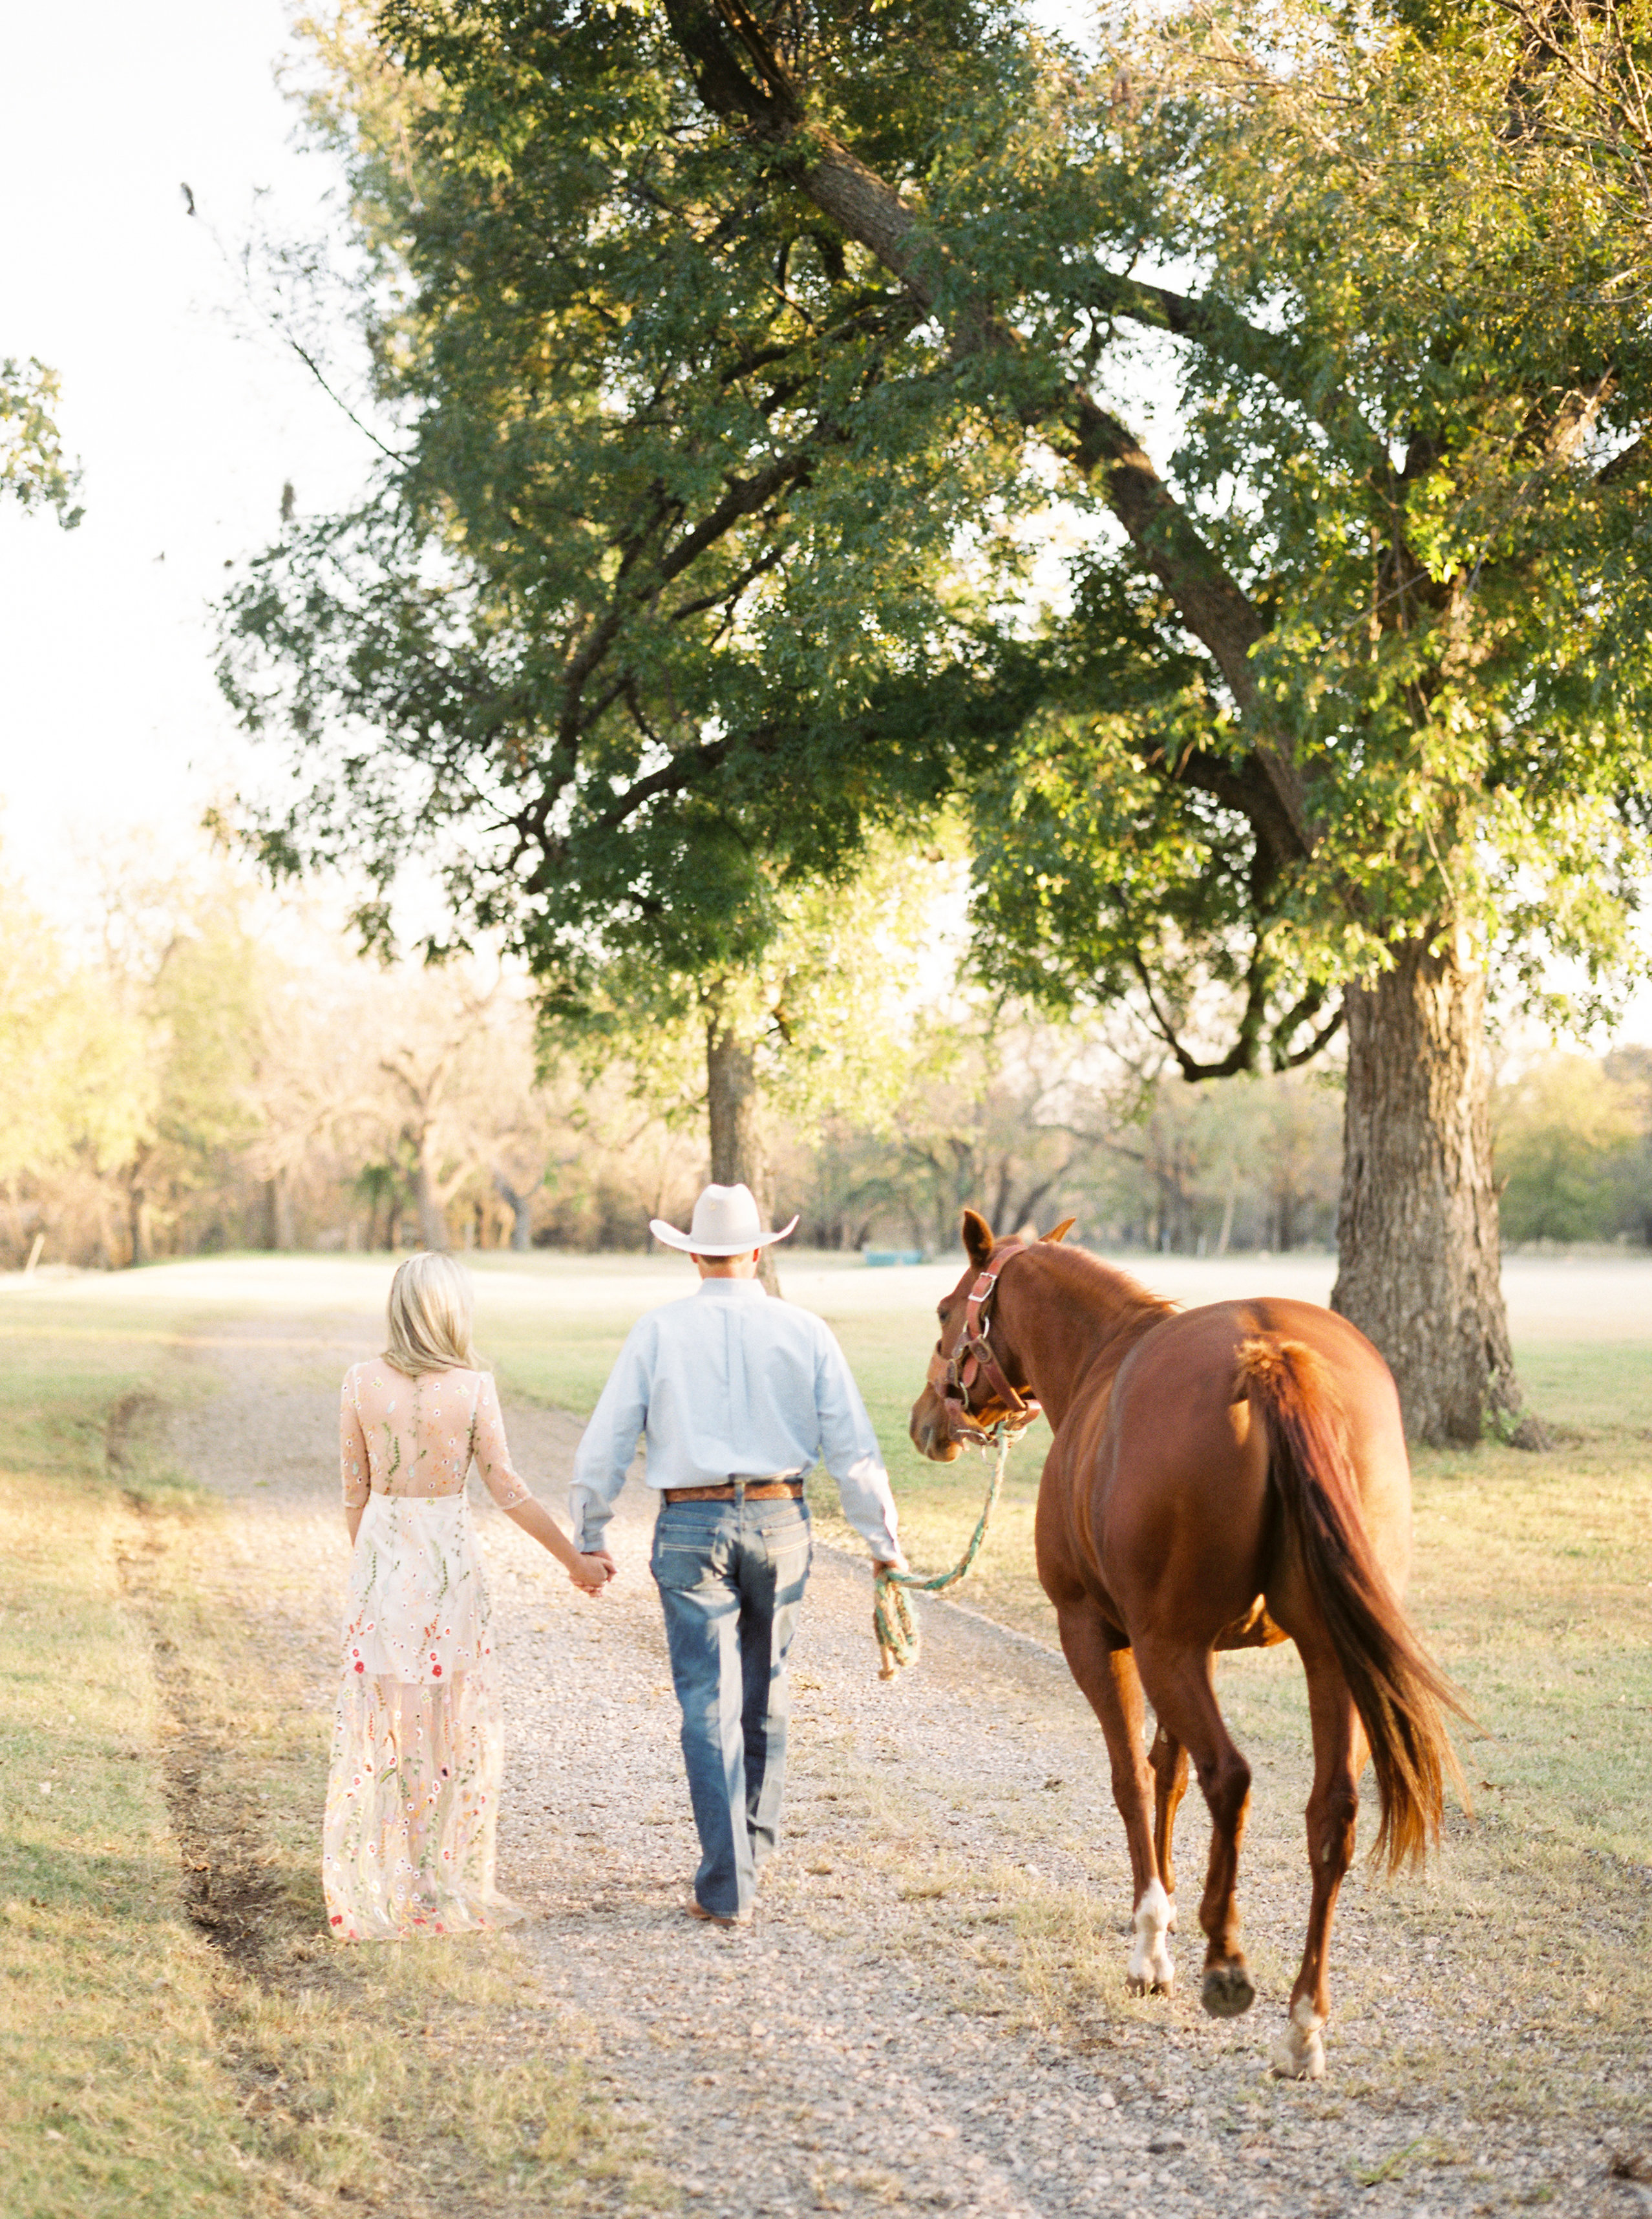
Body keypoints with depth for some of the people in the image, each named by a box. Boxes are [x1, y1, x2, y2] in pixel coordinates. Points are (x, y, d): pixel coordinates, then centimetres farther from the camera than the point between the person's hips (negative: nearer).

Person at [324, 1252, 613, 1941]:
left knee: (379, 1718, 8)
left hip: (381, 1554, 2)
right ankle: (444, 1887, 12)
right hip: (448, 1555, -2)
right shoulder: (473, 1388, -8)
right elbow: (507, 1490, -5)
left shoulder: (362, 1383, -3)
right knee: (452, 1724, 8)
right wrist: (575, 1558, 4)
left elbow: (355, 1491, 3)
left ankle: (374, 1890, 11)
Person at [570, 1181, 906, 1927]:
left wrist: (587, 1536, 11)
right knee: (765, 1690, 20)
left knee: (709, 1705, -2)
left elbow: (606, 1442, -1)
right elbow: (853, 1447, 0)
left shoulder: (658, 1331, -1)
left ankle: (727, 1887, -7)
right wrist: (884, 1544, 6)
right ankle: (755, 1843, 34)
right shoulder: (805, 1332, 1)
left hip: (690, 1528, -2)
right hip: (778, 1521, 2)